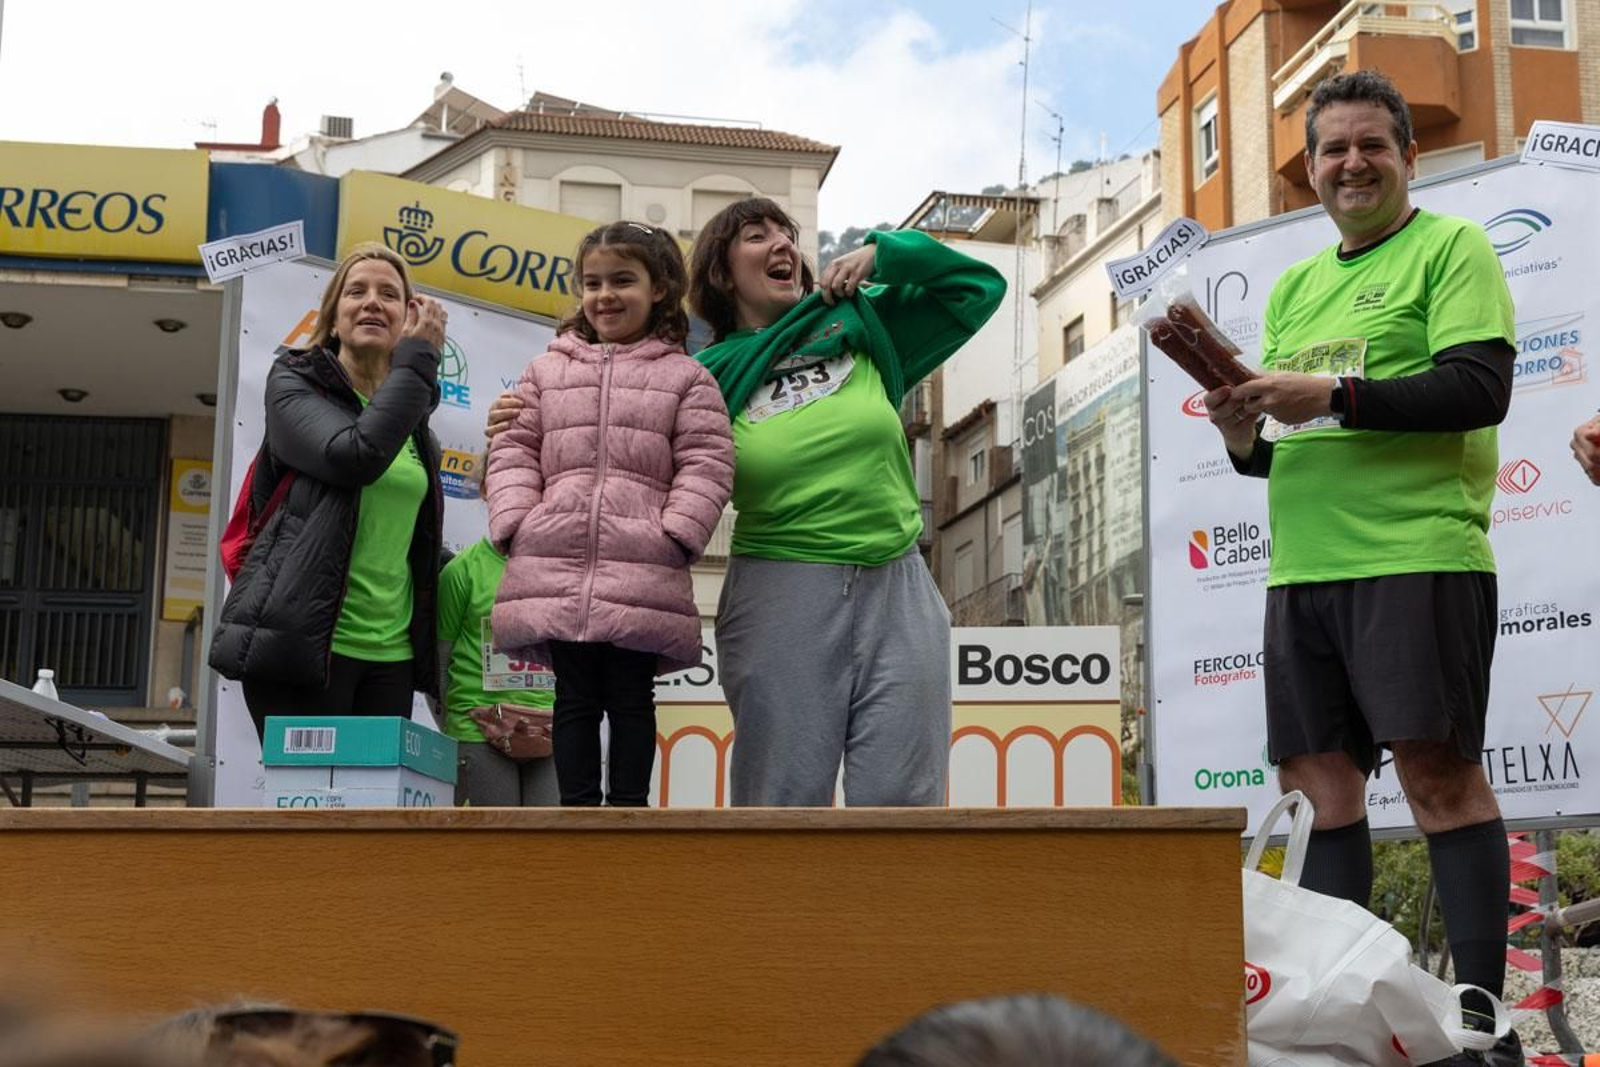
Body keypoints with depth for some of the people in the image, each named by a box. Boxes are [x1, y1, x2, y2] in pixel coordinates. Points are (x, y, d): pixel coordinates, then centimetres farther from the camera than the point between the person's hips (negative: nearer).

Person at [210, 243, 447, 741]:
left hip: (390, 656, 5)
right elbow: (354, 456, -18)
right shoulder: (295, 384, 3)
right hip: (303, 643, -5)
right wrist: (418, 359, -10)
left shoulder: (414, 419, 19)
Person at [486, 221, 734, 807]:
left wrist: (676, 534, -10)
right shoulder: (547, 371, 16)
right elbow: (514, 451, 12)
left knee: (631, 697, 4)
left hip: (644, 575, -2)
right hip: (556, 571, 2)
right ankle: (578, 809, 12)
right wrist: (515, 522, -1)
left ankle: (629, 809, 11)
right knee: (575, 696, 6)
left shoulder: (686, 378, 8)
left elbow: (707, 463, 1)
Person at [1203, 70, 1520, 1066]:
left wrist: (1333, 396, -17)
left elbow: (1481, 387, -11)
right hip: (1304, 568, 7)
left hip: (1416, 556, -7)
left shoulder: (1451, 248, 2)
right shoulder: (1293, 287, 22)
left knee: (1440, 768, -8)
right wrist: (1248, 437, 3)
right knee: (1319, 776, 6)